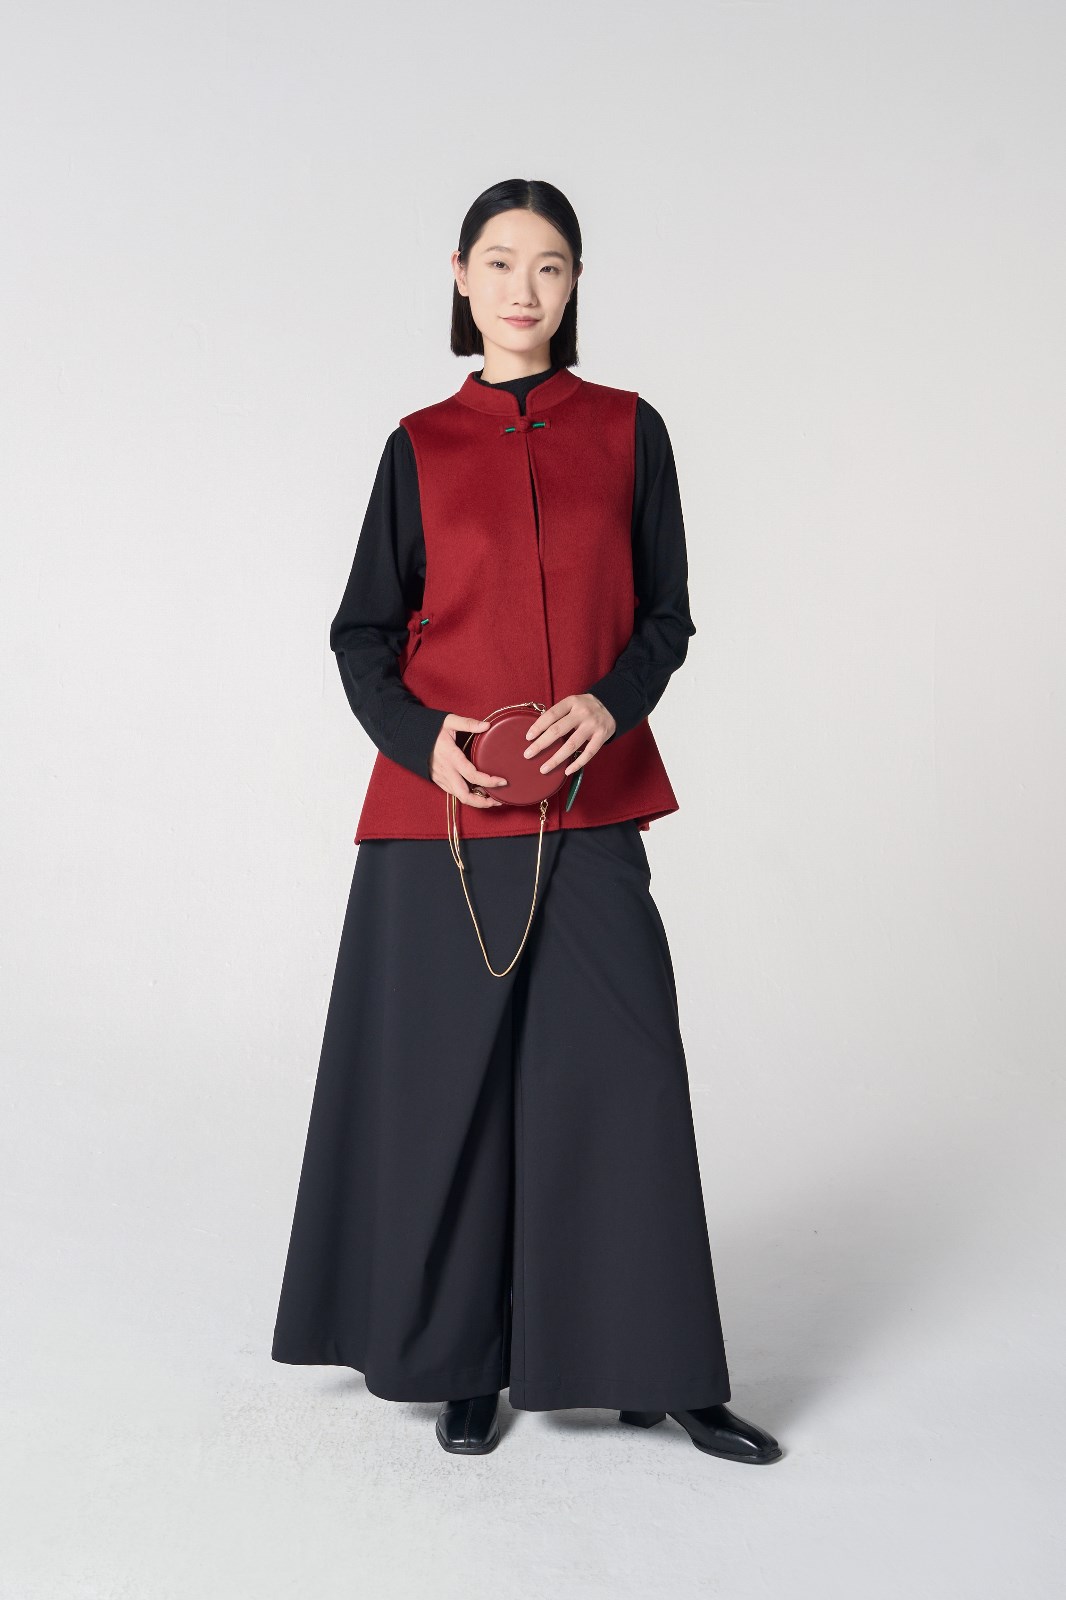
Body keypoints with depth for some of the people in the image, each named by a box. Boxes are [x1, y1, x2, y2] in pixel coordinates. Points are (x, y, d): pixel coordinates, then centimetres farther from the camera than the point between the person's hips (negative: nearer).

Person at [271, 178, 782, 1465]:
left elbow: (666, 616, 9)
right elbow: (362, 632, 7)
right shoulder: (421, 447, 8)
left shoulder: (627, 432, 8)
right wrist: (422, 738, -11)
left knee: (622, 1071, -2)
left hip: (587, 806, 0)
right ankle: (463, 1362, 18)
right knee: (451, 1076, 3)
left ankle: (658, 1366, 11)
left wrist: (612, 701, -12)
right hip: (443, 806, 0)